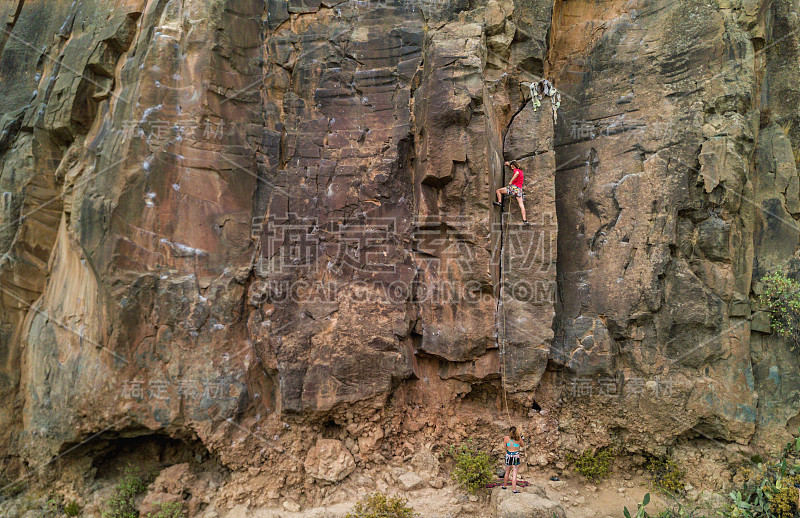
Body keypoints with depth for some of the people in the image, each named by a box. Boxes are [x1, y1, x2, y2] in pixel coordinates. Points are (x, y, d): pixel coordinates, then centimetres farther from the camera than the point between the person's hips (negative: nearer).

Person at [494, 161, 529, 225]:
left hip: (513, 186, -7)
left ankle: (499, 202, -1)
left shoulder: (516, 170, 1)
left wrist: (511, 181, -25)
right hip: (519, 189, 7)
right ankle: (524, 220, -9)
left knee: (498, 190, 10)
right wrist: (509, 165, 52)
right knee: (521, 205, -2)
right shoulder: (521, 171, 24)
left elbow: (517, 173, -26)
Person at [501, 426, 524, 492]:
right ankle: (514, 489, 1)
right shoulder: (519, 438, -8)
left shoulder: (506, 438, -7)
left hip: (508, 455, 2)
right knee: (514, 474, 2)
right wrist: (522, 439, 26)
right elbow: (522, 445, 9)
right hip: (516, 456, -2)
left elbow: (504, 446, 2)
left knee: (507, 472, 18)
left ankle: (504, 486, 32)